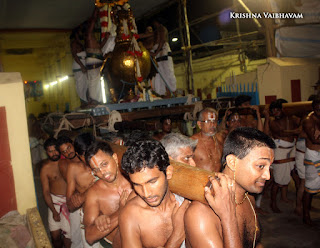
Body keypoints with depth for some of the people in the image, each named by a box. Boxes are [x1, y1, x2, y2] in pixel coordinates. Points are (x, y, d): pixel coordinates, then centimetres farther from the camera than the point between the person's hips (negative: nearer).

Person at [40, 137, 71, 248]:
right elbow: (46, 191, -3)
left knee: (68, 233, -8)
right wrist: (54, 211, -8)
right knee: (55, 234, -1)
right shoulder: (45, 168, -4)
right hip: (55, 200, 0)